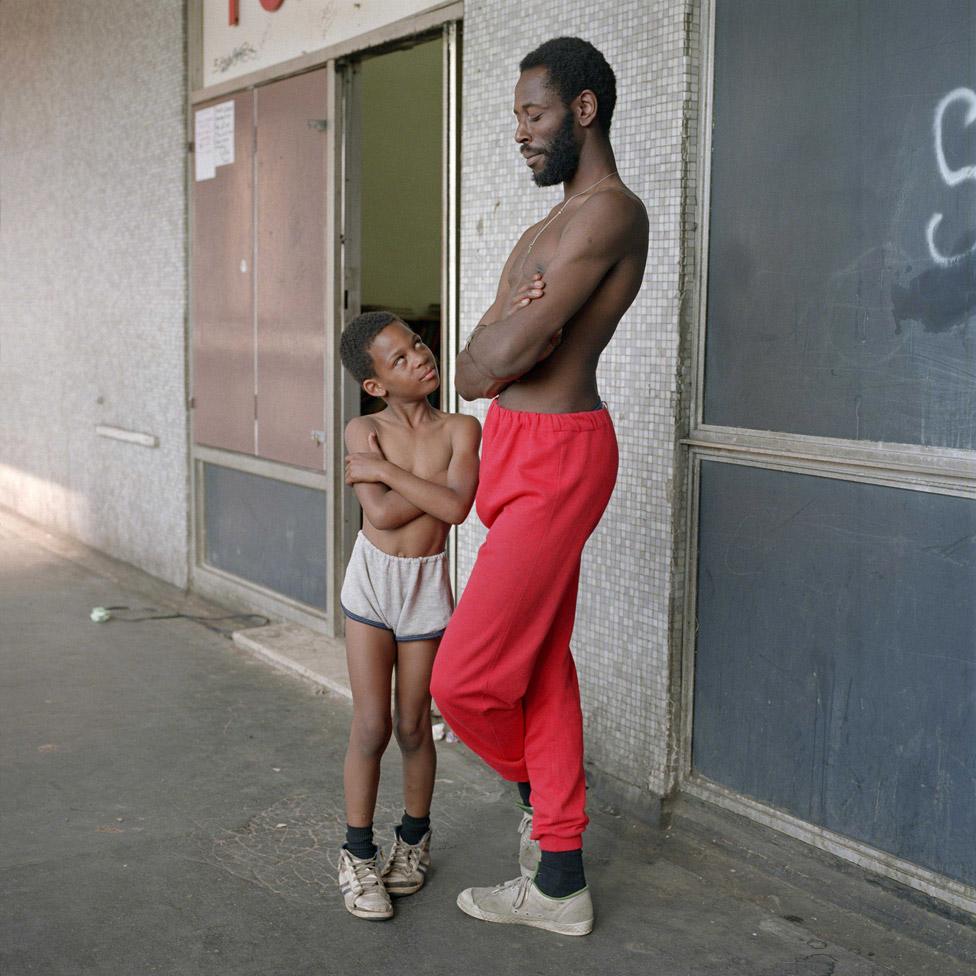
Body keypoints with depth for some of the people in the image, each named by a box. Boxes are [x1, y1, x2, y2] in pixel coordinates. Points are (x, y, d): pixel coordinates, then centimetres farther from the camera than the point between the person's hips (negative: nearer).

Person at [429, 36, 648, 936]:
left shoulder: (608, 212, -14)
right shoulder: (559, 223, 19)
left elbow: (503, 355, -21)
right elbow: (476, 369, 12)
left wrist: (501, 348, 0)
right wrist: (514, 328, -8)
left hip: (554, 457, -10)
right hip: (522, 452, 10)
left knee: (464, 679, -7)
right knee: (541, 666, 13)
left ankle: (541, 787, 25)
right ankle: (559, 884, 24)